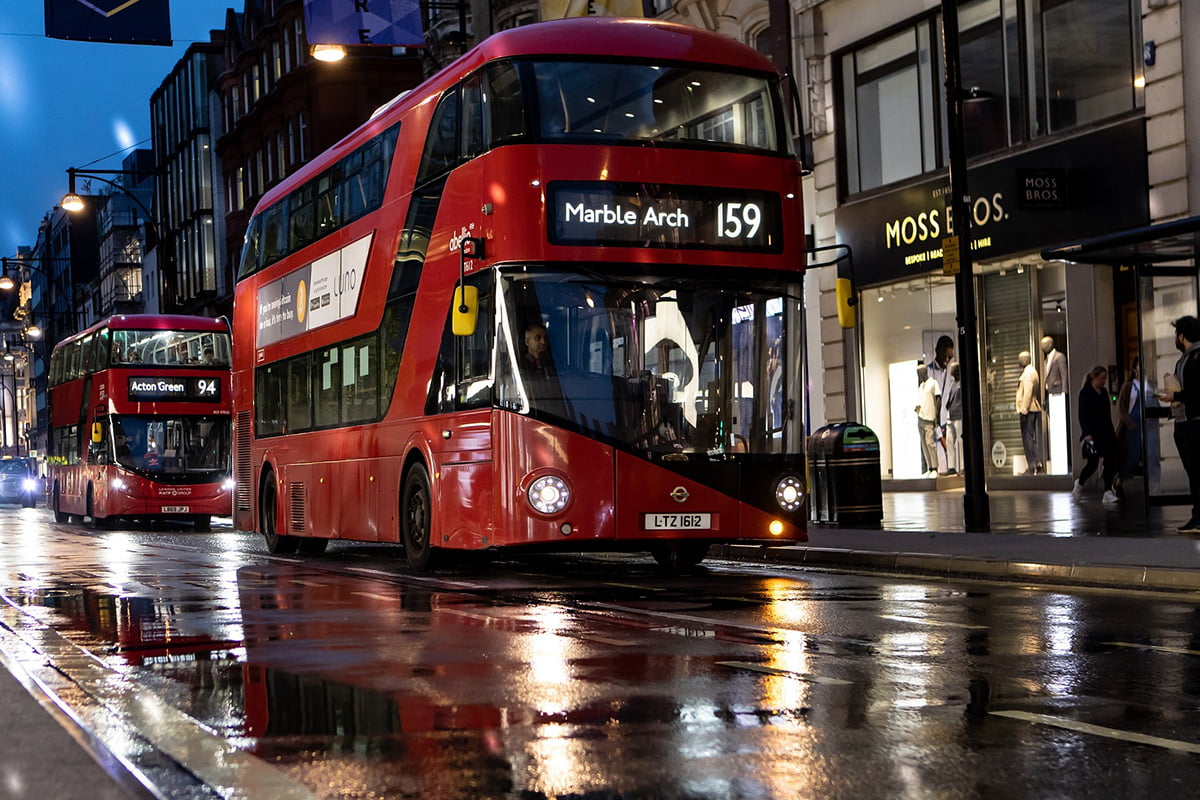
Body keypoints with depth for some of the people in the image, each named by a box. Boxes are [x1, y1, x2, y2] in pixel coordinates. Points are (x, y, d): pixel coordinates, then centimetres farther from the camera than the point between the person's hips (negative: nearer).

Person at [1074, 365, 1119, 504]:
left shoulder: (1104, 392, 14)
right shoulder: (1085, 392, -7)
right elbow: (1082, 414, -12)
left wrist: (1112, 432, 17)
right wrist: (1087, 433, -21)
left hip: (1106, 433, 7)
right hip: (1093, 434, -7)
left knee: (1111, 462, -2)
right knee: (1092, 463, -4)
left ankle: (1108, 492, 1)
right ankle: (1079, 483, 23)